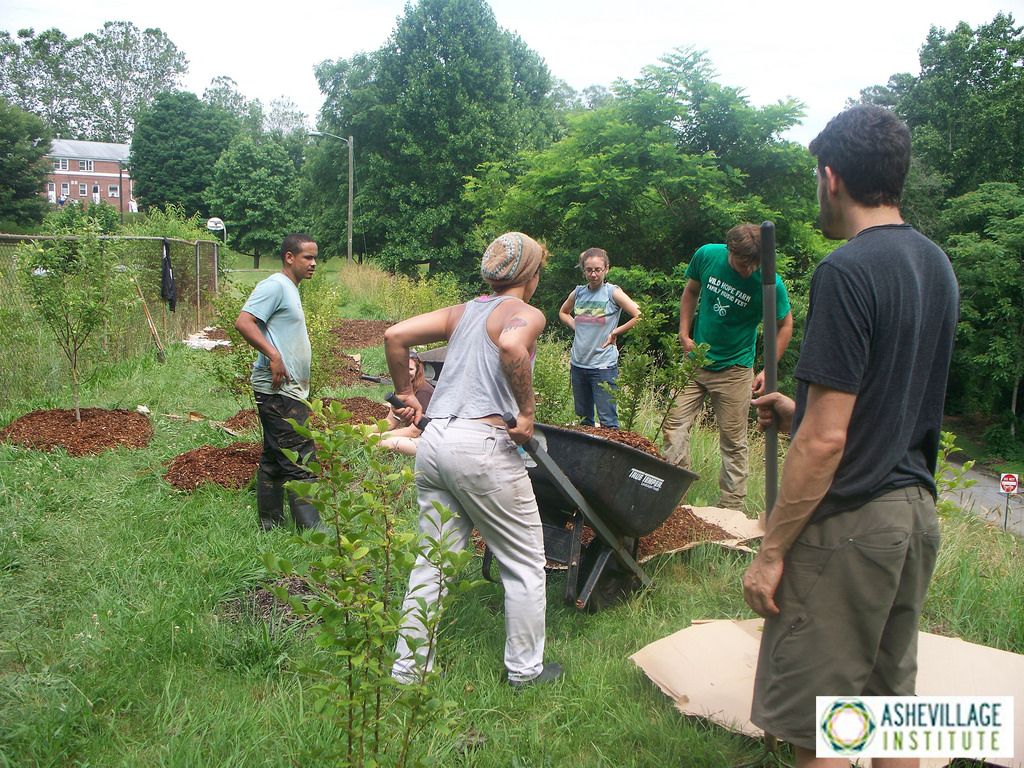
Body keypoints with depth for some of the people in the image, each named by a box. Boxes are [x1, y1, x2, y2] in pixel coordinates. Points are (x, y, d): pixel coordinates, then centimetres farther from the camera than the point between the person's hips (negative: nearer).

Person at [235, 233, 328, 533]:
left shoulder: (290, 290, 20)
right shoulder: (275, 286, -10)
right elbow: (243, 322, -21)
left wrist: (302, 378, 19)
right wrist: (273, 356, -26)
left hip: (288, 388, 10)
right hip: (278, 389, -10)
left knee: (274, 458, 14)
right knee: (299, 459, -9)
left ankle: (270, 522, 22)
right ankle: (310, 527, -5)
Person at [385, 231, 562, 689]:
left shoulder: (460, 312, 18)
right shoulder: (526, 314, -2)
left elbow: (395, 335, 11)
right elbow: (511, 347, -26)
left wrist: (406, 394, 19)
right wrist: (526, 412, -17)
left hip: (434, 440, 7)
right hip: (483, 445, -7)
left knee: (432, 562, 15)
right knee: (525, 563, 12)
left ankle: (410, 668, 22)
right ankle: (524, 668, 22)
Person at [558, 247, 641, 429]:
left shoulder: (613, 293, -6)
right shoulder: (578, 293, 8)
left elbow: (640, 317, -12)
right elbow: (563, 312, 27)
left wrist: (615, 333, -8)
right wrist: (575, 326, 9)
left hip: (603, 365, -5)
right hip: (578, 364, 5)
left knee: (607, 420, -6)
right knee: (582, 418, 14)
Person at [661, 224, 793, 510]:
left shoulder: (770, 283, -16)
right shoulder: (707, 255, -8)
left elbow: (784, 324, 0)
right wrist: (684, 333, 1)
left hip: (734, 370, -3)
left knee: (733, 441, 3)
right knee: (674, 424, -4)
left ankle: (731, 511, 14)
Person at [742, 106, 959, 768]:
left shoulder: (847, 271, -17)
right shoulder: (937, 264, 10)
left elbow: (826, 441, -21)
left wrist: (772, 551, -14)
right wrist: (802, 411, 22)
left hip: (849, 521, -9)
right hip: (916, 510, 9)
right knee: (891, 702, 20)